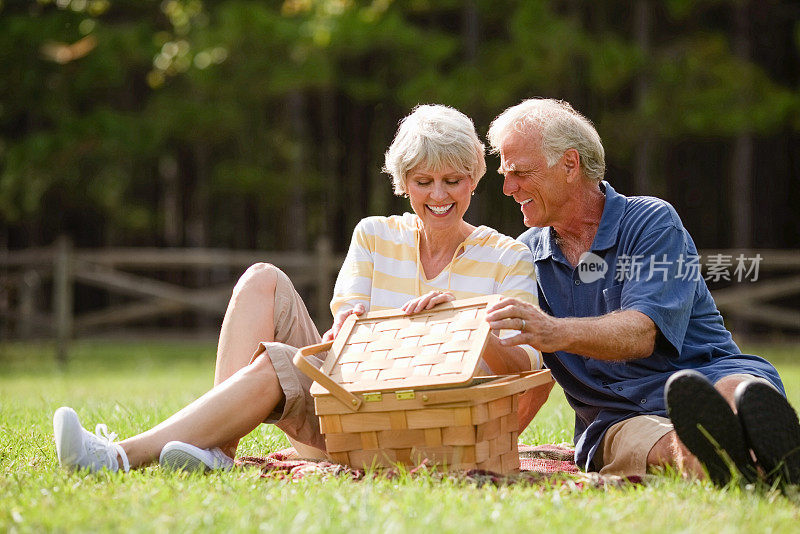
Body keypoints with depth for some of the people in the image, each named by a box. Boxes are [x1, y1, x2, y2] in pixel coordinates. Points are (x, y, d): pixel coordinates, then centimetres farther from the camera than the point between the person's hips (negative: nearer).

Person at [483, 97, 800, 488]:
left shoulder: (652, 221, 2)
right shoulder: (526, 255, 19)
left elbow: (642, 334, -14)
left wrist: (556, 332, -33)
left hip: (705, 374, -1)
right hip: (617, 418, 1)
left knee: (738, 391, -39)